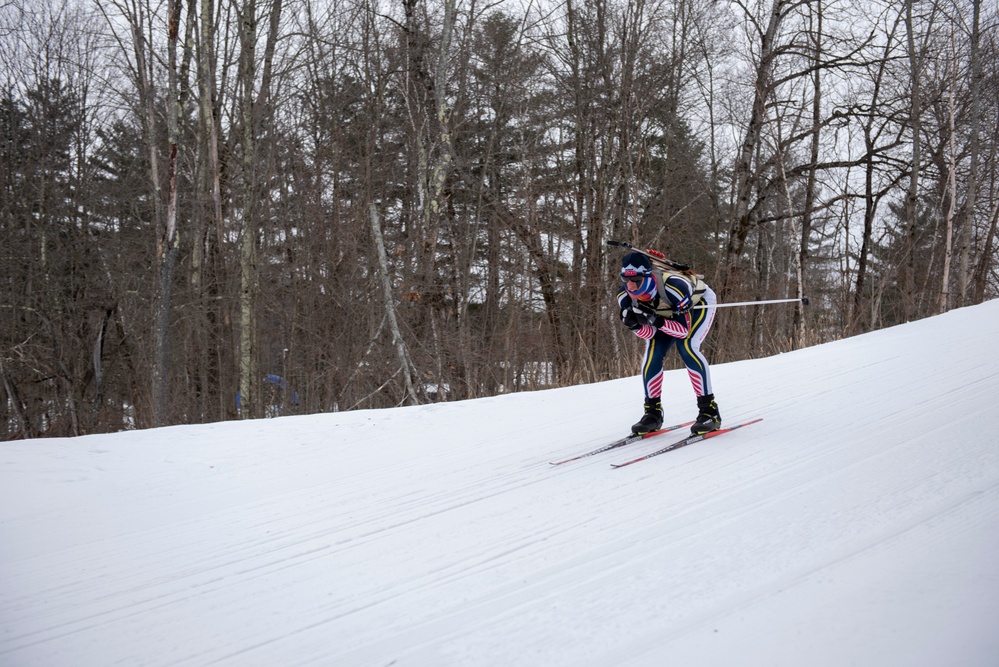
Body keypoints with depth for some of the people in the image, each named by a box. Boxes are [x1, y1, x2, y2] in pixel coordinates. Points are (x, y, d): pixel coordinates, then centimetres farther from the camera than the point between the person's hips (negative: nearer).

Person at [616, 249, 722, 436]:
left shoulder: (673, 286, -42)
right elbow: (649, 334, -17)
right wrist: (634, 324, -39)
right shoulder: (625, 296, -26)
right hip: (668, 311, 5)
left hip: (699, 303, -5)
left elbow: (685, 329, -33)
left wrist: (657, 321, -48)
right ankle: (653, 412, -1)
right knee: (652, 351, -14)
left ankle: (709, 411, -20)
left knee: (686, 346, -26)